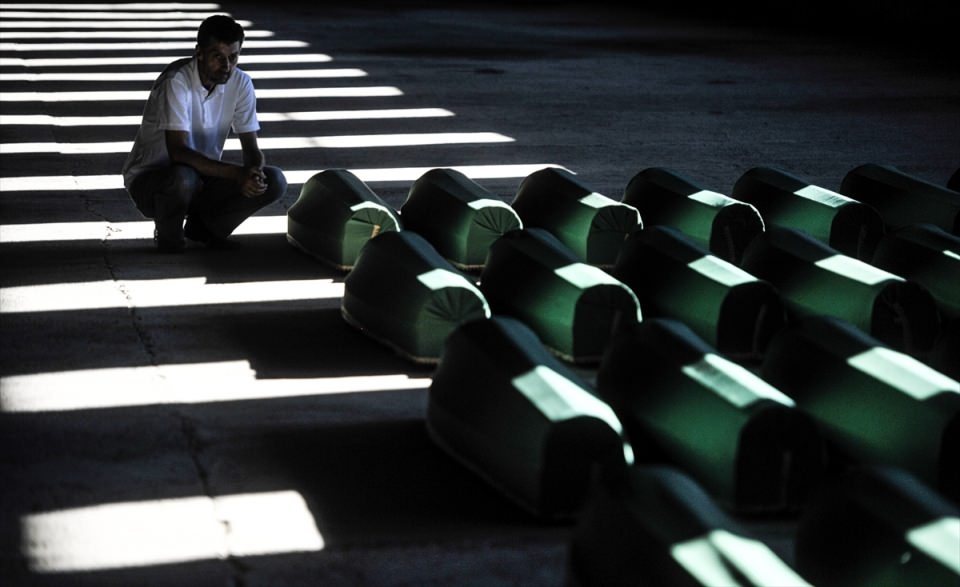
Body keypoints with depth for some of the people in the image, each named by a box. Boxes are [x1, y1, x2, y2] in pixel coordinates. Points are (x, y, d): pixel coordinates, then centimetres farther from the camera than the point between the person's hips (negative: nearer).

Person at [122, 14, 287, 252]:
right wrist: (235, 173, -42)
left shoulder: (241, 83, -7)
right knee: (182, 179, -40)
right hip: (149, 178, -5)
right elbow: (178, 151, -34)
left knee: (274, 181, -15)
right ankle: (168, 235, -6)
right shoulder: (177, 81, -25)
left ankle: (202, 226, 6)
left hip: (204, 177, 6)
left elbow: (252, 148, -4)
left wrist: (254, 172, -29)